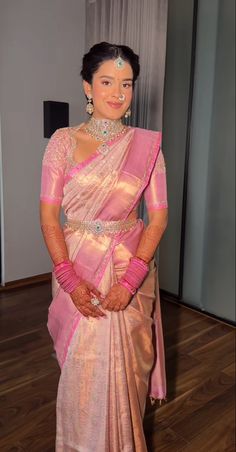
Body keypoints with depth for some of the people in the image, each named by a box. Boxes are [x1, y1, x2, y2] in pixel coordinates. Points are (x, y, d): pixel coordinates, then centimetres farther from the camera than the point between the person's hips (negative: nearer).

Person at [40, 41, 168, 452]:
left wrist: (131, 279, -14)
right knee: (80, 370, 12)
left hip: (130, 268, 1)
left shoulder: (147, 144, -1)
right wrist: (69, 278, -14)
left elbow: (158, 215, -4)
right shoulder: (63, 141, -2)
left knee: (124, 369, 12)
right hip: (76, 268, 0)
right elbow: (48, 215, -5)